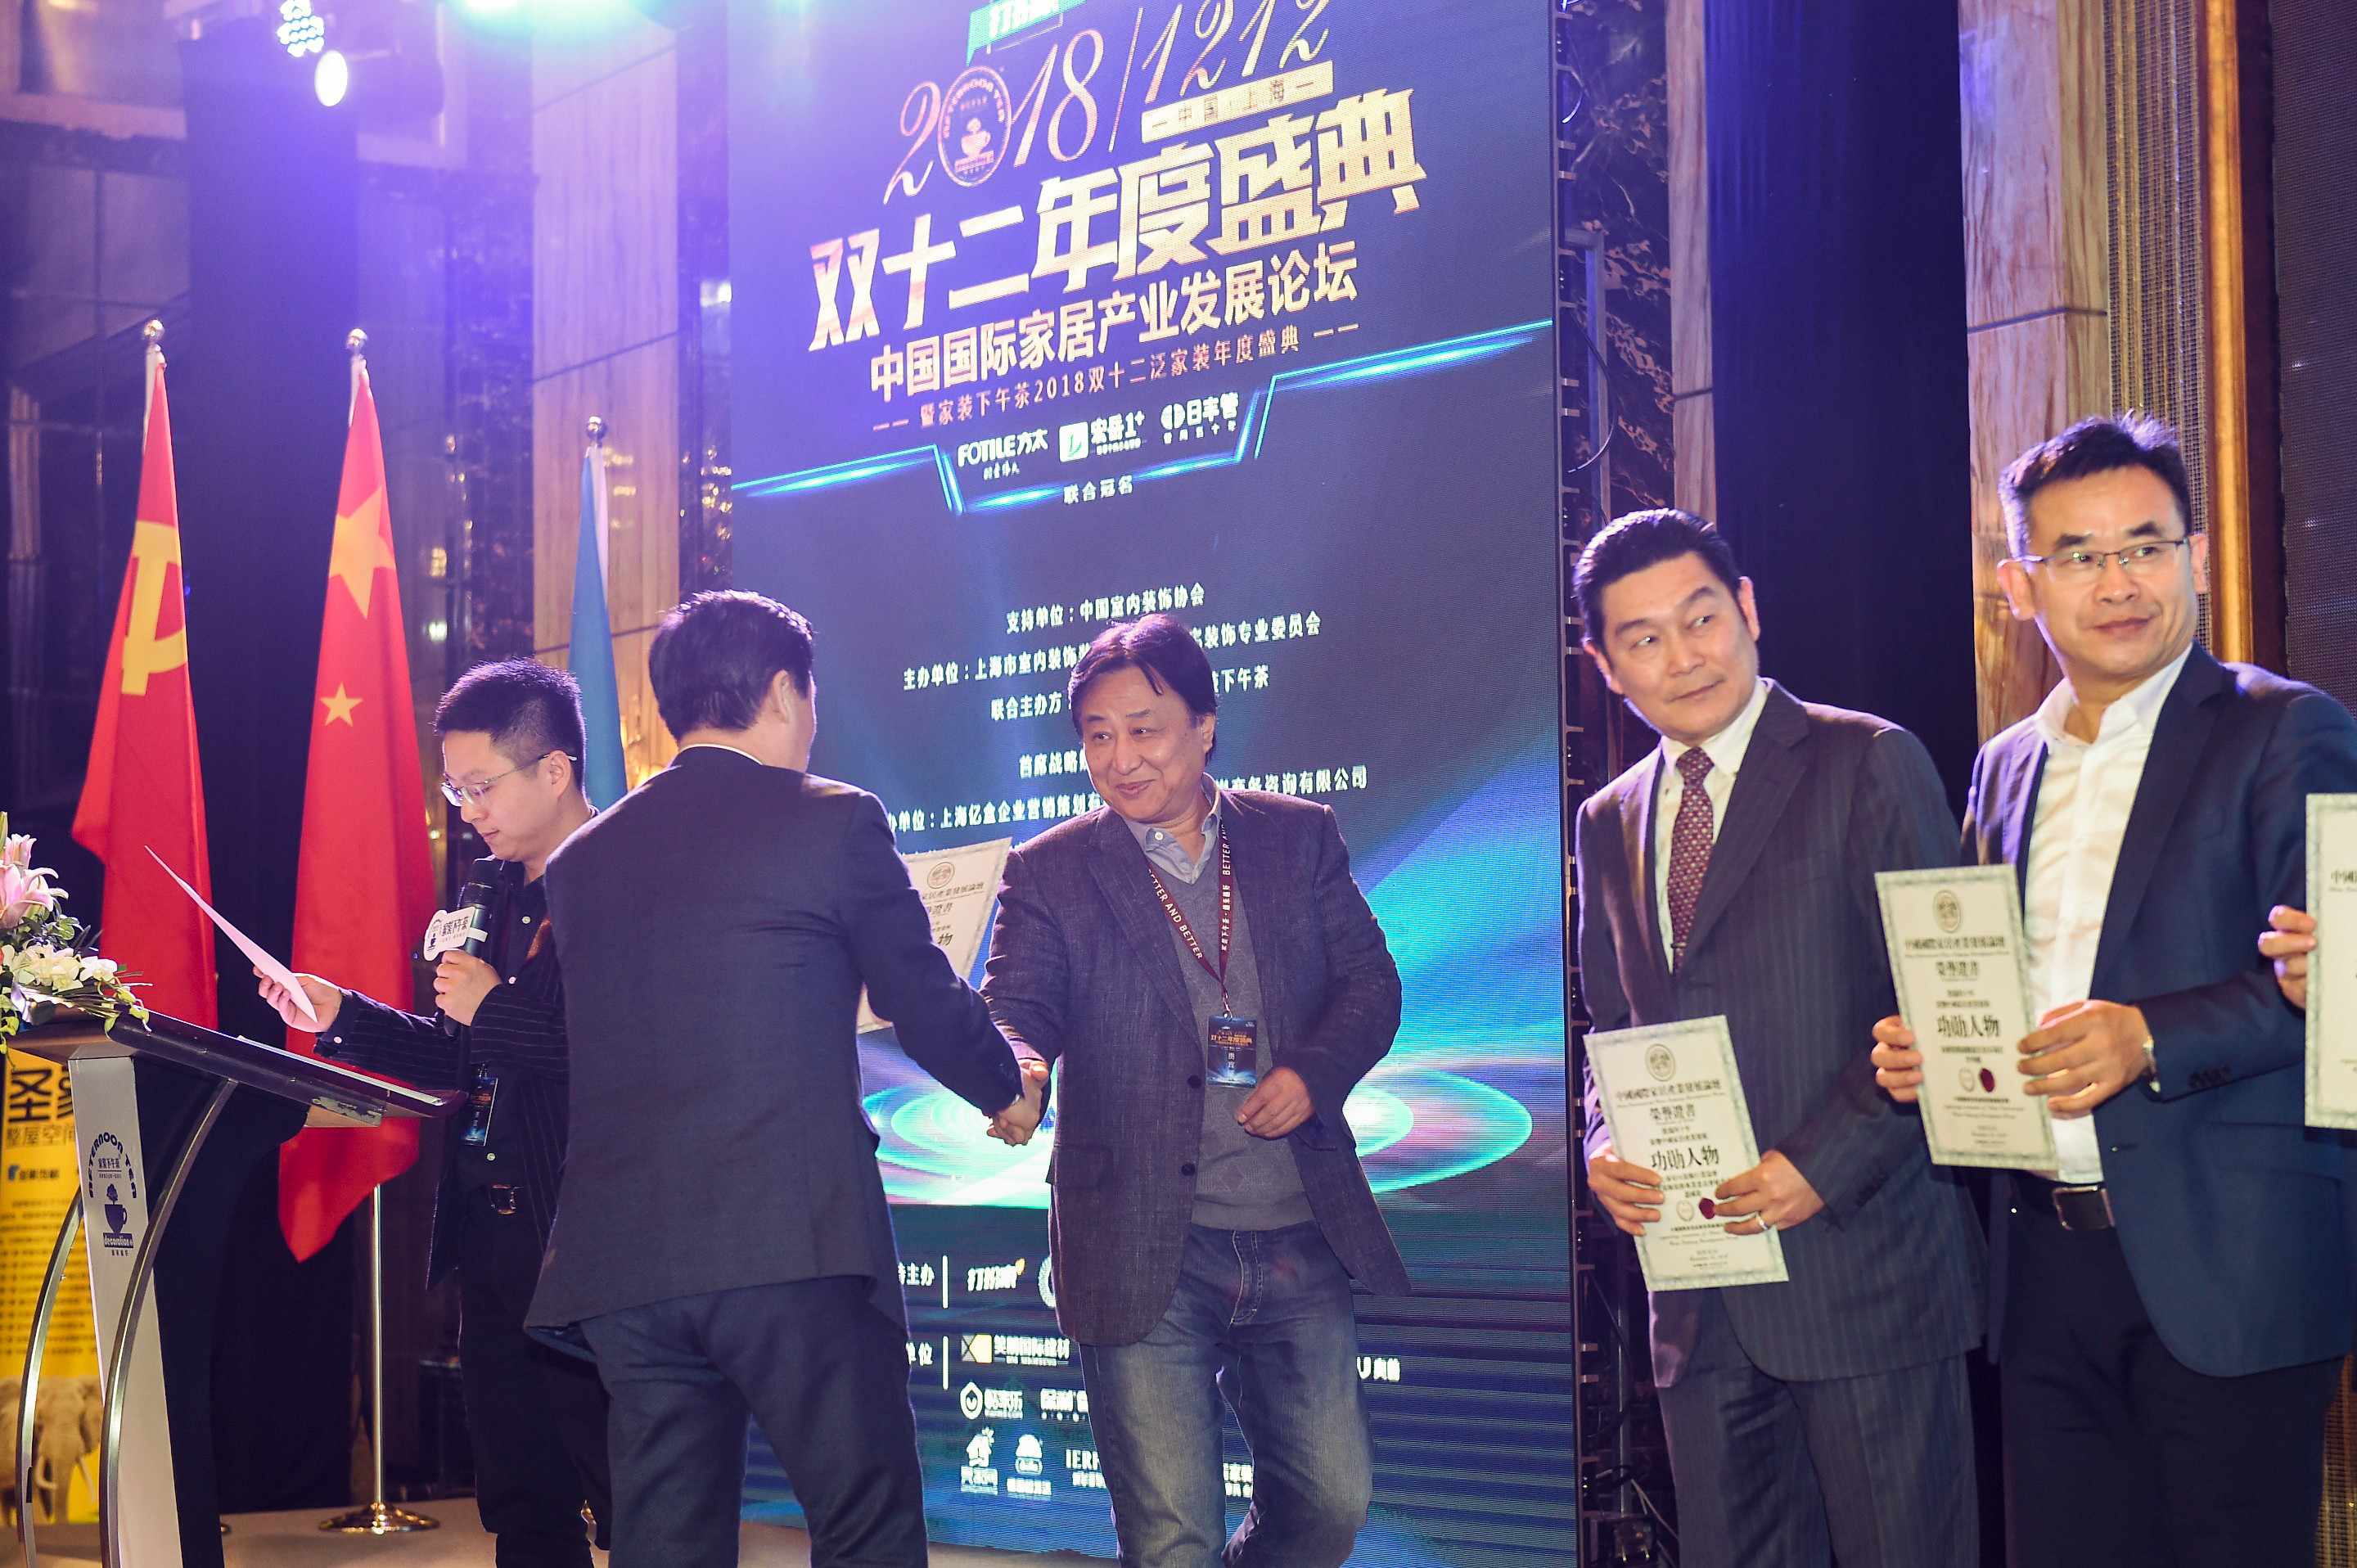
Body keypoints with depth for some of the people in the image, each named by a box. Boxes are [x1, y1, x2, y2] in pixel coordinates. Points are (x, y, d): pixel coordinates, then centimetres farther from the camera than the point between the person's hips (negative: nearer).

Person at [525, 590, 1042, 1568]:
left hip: (619, 1264, 5)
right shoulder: (836, 823, 0)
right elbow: (927, 1007, 7)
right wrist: (1008, 1092, 26)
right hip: (794, 1244, -5)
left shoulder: (578, 861, 14)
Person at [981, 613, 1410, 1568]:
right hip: (1146, 1257, -3)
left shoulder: (1299, 838, 9)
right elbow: (1015, 1006, -6)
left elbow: (1368, 982, 8)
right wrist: (1016, 1071, -30)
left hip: (1299, 1240, 3)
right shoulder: (1050, 872, 3)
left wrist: (1314, 1071, -11)